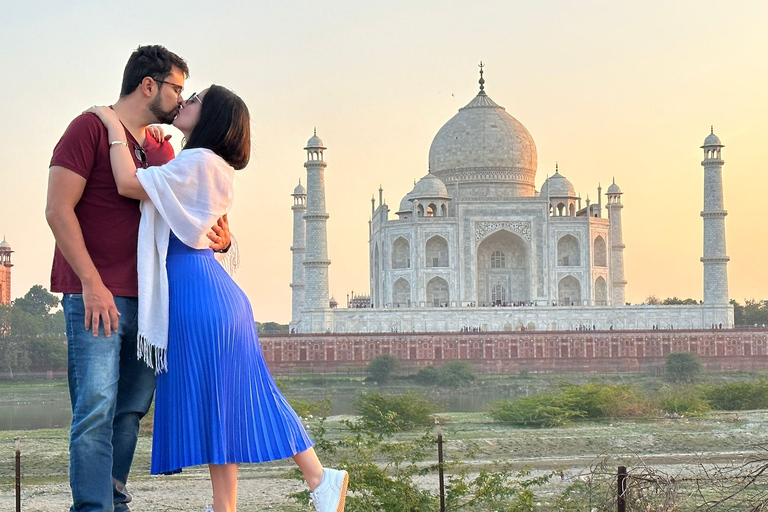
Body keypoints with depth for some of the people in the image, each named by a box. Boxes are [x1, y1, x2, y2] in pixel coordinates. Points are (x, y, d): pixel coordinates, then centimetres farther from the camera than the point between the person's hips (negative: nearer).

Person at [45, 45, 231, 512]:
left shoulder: (163, 149, 20)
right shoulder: (91, 128, -2)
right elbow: (58, 209, -10)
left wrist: (218, 237, 4)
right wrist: (92, 284, -17)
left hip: (148, 299, 7)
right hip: (96, 297, -7)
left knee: (131, 411, 7)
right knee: (96, 411, -11)